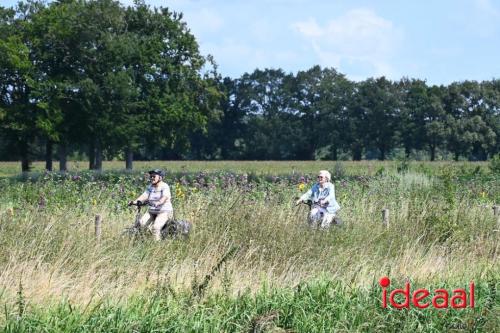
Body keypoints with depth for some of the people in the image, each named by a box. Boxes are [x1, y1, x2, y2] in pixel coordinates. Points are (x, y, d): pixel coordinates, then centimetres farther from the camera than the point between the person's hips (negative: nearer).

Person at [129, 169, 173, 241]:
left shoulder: (164, 186, -9)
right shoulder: (150, 187, 10)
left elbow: (165, 197, -26)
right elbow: (144, 195, -4)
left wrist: (158, 203, -47)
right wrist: (135, 201, -22)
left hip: (164, 211, -6)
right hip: (152, 211, 6)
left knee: (156, 227, -26)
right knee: (141, 224, -13)